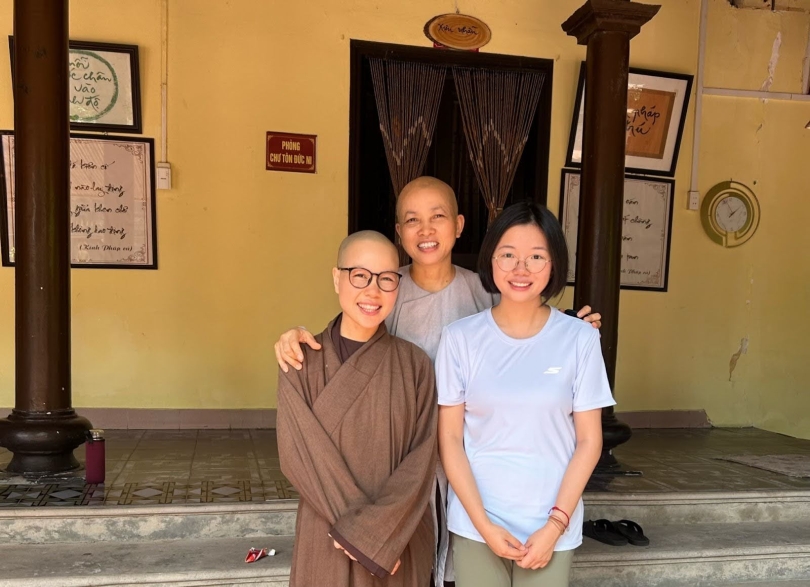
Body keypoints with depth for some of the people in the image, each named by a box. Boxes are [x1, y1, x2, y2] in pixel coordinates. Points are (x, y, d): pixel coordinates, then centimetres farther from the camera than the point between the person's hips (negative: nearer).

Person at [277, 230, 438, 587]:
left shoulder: (415, 364, -4)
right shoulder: (301, 362, -7)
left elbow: (422, 458, -8)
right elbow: (298, 456, -10)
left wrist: (372, 531, -16)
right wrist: (360, 530, -15)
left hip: (401, 544, 1)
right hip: (327, 542, -1)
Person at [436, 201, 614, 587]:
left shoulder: (580, 338, -6)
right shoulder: (460, 338, -6)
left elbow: (589, 441, -2)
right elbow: (449, 440, -3)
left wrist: (555, 524, -7)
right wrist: (484, 524, -9)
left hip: (551, 526, 0)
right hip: (474, 524, 0)